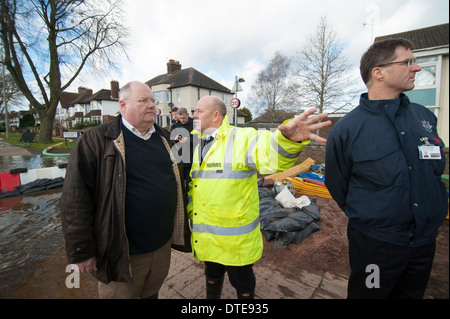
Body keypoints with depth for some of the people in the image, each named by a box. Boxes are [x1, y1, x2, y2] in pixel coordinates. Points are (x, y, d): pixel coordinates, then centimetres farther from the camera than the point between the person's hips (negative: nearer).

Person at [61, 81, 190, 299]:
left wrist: (181, 230, 14)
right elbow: (75, 199, -13)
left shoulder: (164, 138, 5)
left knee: (152, 292, 26)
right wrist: (82, 252, -11)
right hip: (121, 255, -4)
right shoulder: (96, 141, -12)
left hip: (163, 245, 5)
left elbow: (177, 180, 14)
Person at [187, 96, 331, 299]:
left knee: (242, 283, 18)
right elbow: (191, 185, 18)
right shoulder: (198, 147, 7)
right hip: (206, 236, 6)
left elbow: (269, 155, -37)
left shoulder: (241, 138, -17)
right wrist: (186, 213, 14)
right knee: (212, 275, 29)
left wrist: (288, 138, -55)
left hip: (236, 237, -6)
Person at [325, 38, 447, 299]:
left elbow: (436, 170, 14)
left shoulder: (425, 116, 1)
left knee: (412, 294, 26)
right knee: (366, 294, 16)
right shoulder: (347, 128, -17)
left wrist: (432, 216, 13)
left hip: (426, 242, 6)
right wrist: (366, 218, 2)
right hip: (374, 245, -5)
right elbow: (336, 185, -7)